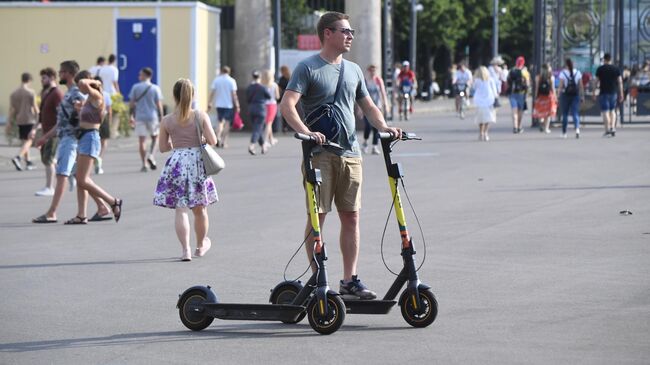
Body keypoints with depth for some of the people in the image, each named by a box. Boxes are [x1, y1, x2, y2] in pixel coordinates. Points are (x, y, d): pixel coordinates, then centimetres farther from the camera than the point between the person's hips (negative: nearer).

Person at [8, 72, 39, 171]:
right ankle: (18, 157, -25)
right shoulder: (31, 92, -9)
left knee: (25, 141, 15)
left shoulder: (14, 93, 7)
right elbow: (35, 107, -10)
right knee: (28, 141, -5)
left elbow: (11, 109, 6)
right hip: (29, 120, -6)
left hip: (19, 120, 6)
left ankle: (28, 162, 19)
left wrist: (10, 123, 8)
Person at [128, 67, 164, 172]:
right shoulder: (155, 88, -1)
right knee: (155, 137, 20)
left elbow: (131, 103, 0)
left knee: (141, 140, 3)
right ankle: (150, 155, -2)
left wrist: (131, 116, 10)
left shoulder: (136, 87, -1)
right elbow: (159, 104, -3)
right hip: (152, 116, 0)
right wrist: (160, 119, 2)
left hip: (140, 117, 0)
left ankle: (144, 164, 0)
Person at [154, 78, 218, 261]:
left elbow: (163, 147, 4)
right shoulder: (201, 116, -4)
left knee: (181, 209, -3)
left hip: (177, 163, -1)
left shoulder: (167, 120, -2)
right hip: (197, 162, 1)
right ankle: (201, 245, 34)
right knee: (199, 209, 16)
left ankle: (186, 249, -15)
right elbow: (213, 141, -6)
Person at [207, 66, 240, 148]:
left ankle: (218, 137, -9)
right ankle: (224, 142, 2)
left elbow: (212, 93, -1)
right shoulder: (231, 81, -4)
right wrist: (237, 105, -3)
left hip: (219, 104, 2)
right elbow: (234, 94, -7)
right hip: (229, 104, -2)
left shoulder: (216, 80, 2)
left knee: (220, 121, 13)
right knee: (227, 122, 5)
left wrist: (209, 104, 4)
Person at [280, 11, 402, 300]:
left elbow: (368, 106, 21)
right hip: (320, 153, -5)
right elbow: (287, 105, -13)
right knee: (318, 214, -3)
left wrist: (383, 127, 1)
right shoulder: (308, 68, -3)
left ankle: (350, 280, 10)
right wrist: (305, 132, -28)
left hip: (350, 153, 6)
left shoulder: (353, 70, 16)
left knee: (351, 216, 5)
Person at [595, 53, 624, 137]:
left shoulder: (600, 69, -2)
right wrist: (621, 94, 7)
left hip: (603, 92, -3)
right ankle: (613, 128, 3)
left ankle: (607, 130, -11)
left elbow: (597, 82, -3)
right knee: (612, 110, 16)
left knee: (605, 111, -3)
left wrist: (594, 93, 3)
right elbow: (620, 82, 3)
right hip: (613, 92, 3)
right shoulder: (616, 69, 4)